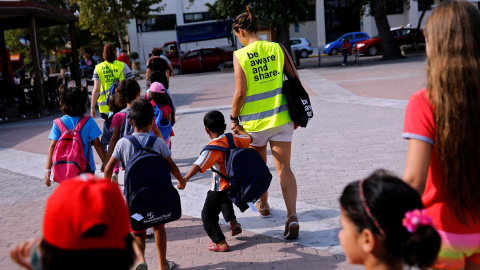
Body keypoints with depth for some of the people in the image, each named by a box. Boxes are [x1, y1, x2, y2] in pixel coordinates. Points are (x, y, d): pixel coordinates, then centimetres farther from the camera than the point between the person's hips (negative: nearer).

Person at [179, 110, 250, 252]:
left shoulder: (212, 148, -22)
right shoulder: (233, 139, -2)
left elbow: (199, 165, -34)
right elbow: (249, 138, 18)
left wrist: (185, 179, -39)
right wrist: (239, 129, 36)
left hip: (221, 187, -8)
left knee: (208, 215, 5)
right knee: (225, 200, 39)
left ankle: (221, 243, 0)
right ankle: (233, 223, 38)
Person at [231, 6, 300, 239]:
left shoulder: (240, 55, -9)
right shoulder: (277, 48, 1)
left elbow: (240, 92, -13)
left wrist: (234, 118, 1)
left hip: (254, 122, -2)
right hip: (281, 119, 2)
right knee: (284, 168, 2)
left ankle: (263, 205, 41)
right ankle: (292, 216, -12)